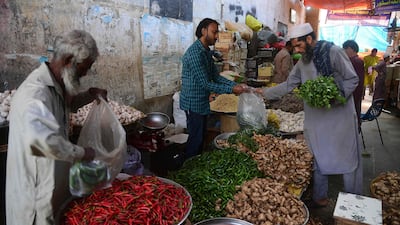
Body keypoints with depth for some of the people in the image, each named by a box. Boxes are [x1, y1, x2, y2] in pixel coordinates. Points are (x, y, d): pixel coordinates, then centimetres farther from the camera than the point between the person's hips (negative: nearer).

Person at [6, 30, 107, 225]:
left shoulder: (54, 85, 0)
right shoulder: (37, 92, -31)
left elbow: (65, 104, 23)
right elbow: (39, 139, -49)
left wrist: (90, 95, 4)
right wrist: (81, 153, -34)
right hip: (37, 191, -9)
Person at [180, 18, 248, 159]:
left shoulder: (206, 52, 9)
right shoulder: (195, 53, -23)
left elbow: (216, 77, 8)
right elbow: (206, 84, -25)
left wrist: (236, 84, -6)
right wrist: (231, 90, -22)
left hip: (202, 102, 10)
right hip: (193, 103, -9)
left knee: (201, 137, 19)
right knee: (195, 138, 2)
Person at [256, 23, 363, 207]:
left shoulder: (333, 52, -11)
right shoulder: (303, 61, 8)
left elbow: (352, 79, -9)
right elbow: (288, 85, 13)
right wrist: (265, 92, 9)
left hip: (340, 115, -5)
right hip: (316, 118, 6)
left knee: (348, 159, 6)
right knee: (317, 158, 12)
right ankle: (320, 198, 28)